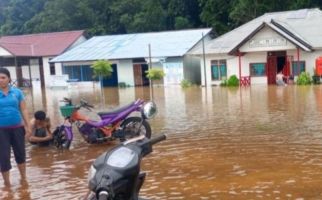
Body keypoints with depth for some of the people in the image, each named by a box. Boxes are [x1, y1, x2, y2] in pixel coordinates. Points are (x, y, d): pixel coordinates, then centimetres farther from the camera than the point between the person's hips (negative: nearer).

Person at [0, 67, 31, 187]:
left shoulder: (17, 92, -2)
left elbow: (24, 110, 2)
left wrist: (27, 126, 1)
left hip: (17, 127, 2)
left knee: (20, 153, 15)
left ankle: (23, 178, 34)